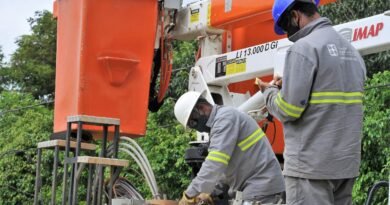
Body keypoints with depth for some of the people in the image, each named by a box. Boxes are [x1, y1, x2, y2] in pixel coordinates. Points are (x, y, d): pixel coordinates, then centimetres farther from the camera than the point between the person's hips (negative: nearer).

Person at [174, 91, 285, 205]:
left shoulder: (225, 118, -15)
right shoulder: (221, 119, 17)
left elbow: (215, 163, -25)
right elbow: (221, 164, 20)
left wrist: (190, 194, -23)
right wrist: (206, 192, 9)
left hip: (261, 186, -10)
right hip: (255, 185, 10)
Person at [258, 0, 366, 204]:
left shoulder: (304, 48, -11)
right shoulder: (351, 51, 15)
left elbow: (289, 110, -15)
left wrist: (270, 92, 5)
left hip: (311, 166, -8)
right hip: (346, 163, 8)